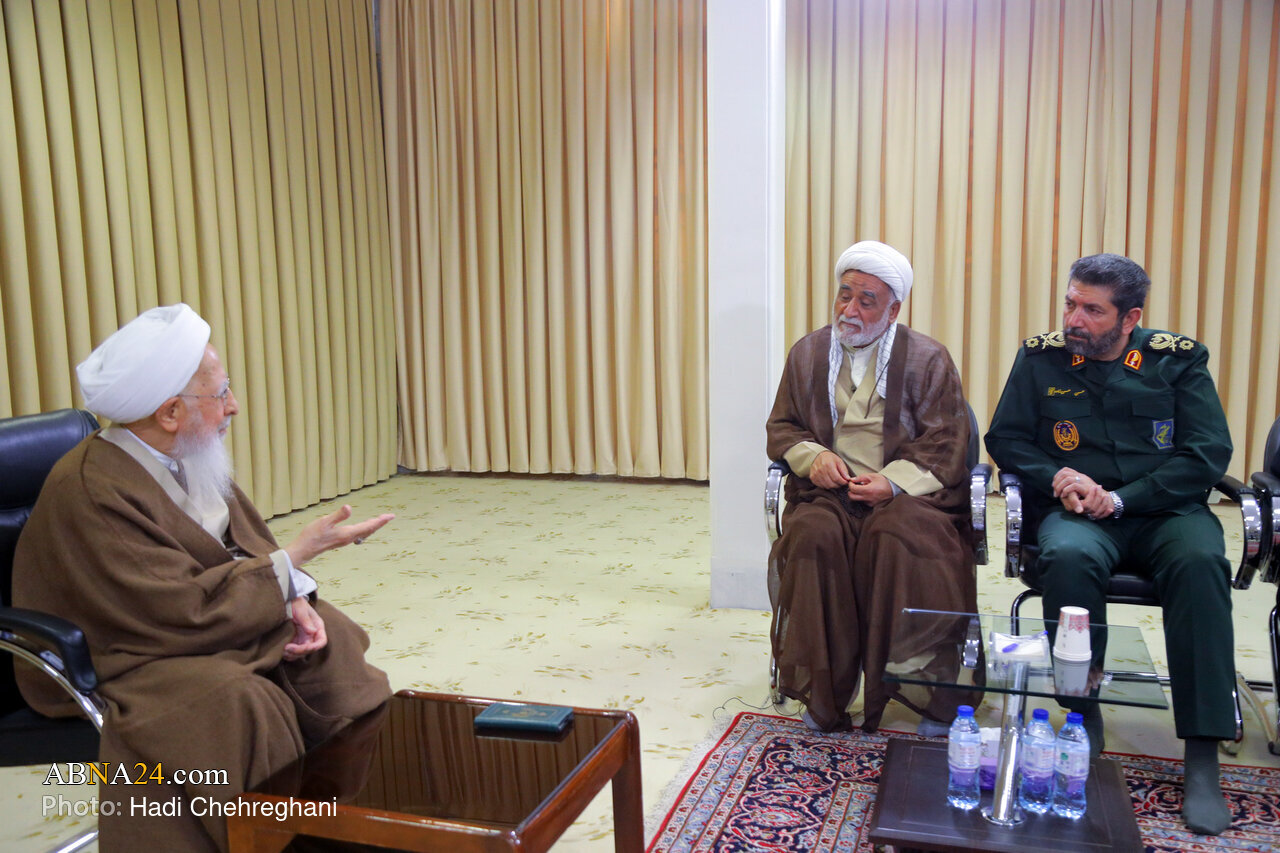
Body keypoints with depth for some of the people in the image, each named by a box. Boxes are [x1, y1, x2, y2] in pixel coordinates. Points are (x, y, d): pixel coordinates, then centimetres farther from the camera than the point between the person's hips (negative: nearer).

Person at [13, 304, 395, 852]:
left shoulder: (187, 458, -1)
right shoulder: (89, 493, -25)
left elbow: (248, 548, 6)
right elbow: (191, 611, -28)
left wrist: (293, 599, -14)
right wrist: (299, 554, -23)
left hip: (194, 630, 8)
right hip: (120, 659, -8)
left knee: (329, 641, -5)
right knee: (239, 698, -32)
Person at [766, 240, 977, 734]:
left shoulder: (928, 359, 6)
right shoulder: (808, 352, 15)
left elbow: (946, 448, 0)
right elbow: (781, 428, 18)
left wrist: (894, 481, -17)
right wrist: (812, 455, -5)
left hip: (906, 493, -2)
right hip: (828, 490, 2)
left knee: (902, 539, -34)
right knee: (814, 535, -30)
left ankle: (931, 695, -20)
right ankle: (824, 694, -19)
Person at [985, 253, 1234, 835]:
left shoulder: (1178, 360, 6)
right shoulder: (1041, 358, 8)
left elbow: (1208, 454, -1)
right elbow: (1005, 439, 9)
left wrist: (1121, 499, -12)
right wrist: (1057, 476, -10)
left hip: (1164, 510, 0)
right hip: (1079, 513, 0)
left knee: (1200, 561, -33)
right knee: (1068, 557, -35)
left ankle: (1203, 757, -27)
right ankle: (1084, 721, -19)